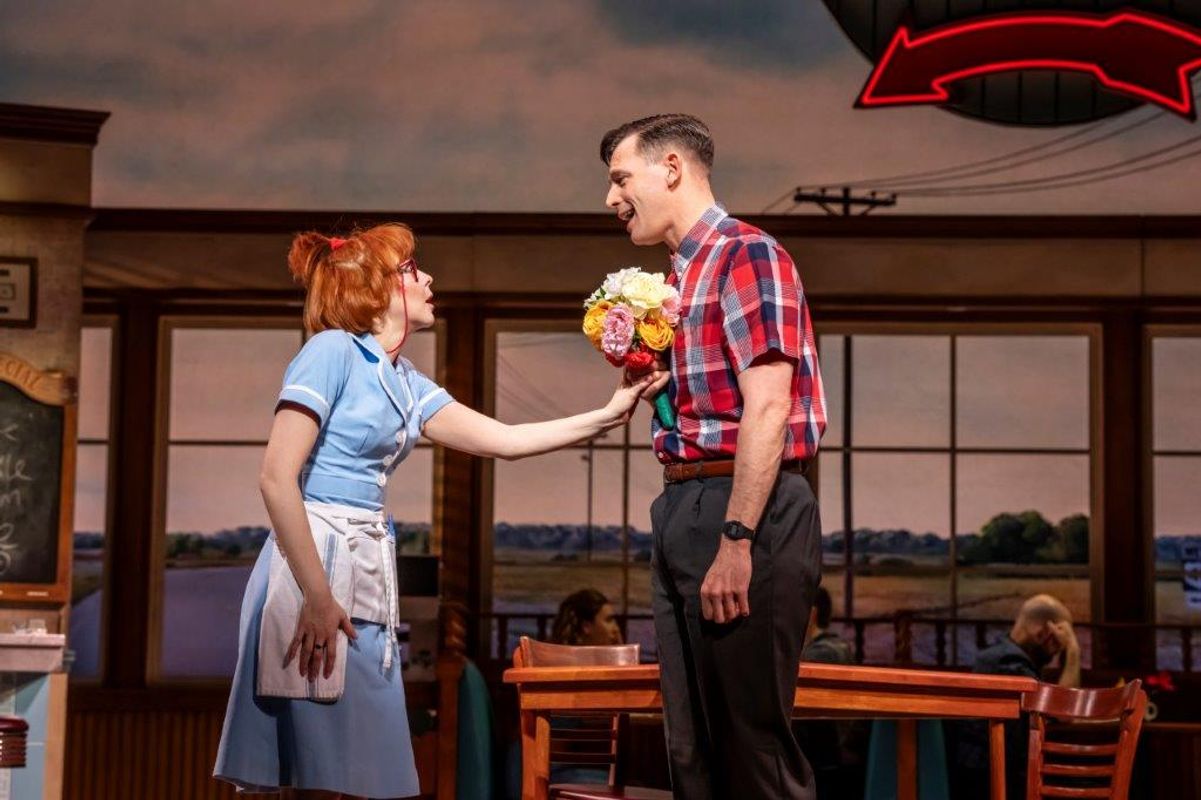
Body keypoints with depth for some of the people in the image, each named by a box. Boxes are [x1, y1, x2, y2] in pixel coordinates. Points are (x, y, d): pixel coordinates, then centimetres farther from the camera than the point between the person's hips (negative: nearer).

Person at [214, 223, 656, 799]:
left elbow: (505, 440, 18)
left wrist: (607, 416, 10)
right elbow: (277, 478, -16)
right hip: (313, 562, -9)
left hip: (369, 571, 9)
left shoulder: (406, 384, 17)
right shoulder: (332, 351, -8)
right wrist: (316, 595, -20)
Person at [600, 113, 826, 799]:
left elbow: (768, 408, -18)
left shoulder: (746, 255, -9)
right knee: (693, 745, 12)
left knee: (752, 737, -5)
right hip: (684, 509, 10)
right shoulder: (682, 275, 18)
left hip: (747, 510, -10)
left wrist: (736, 539, -24)